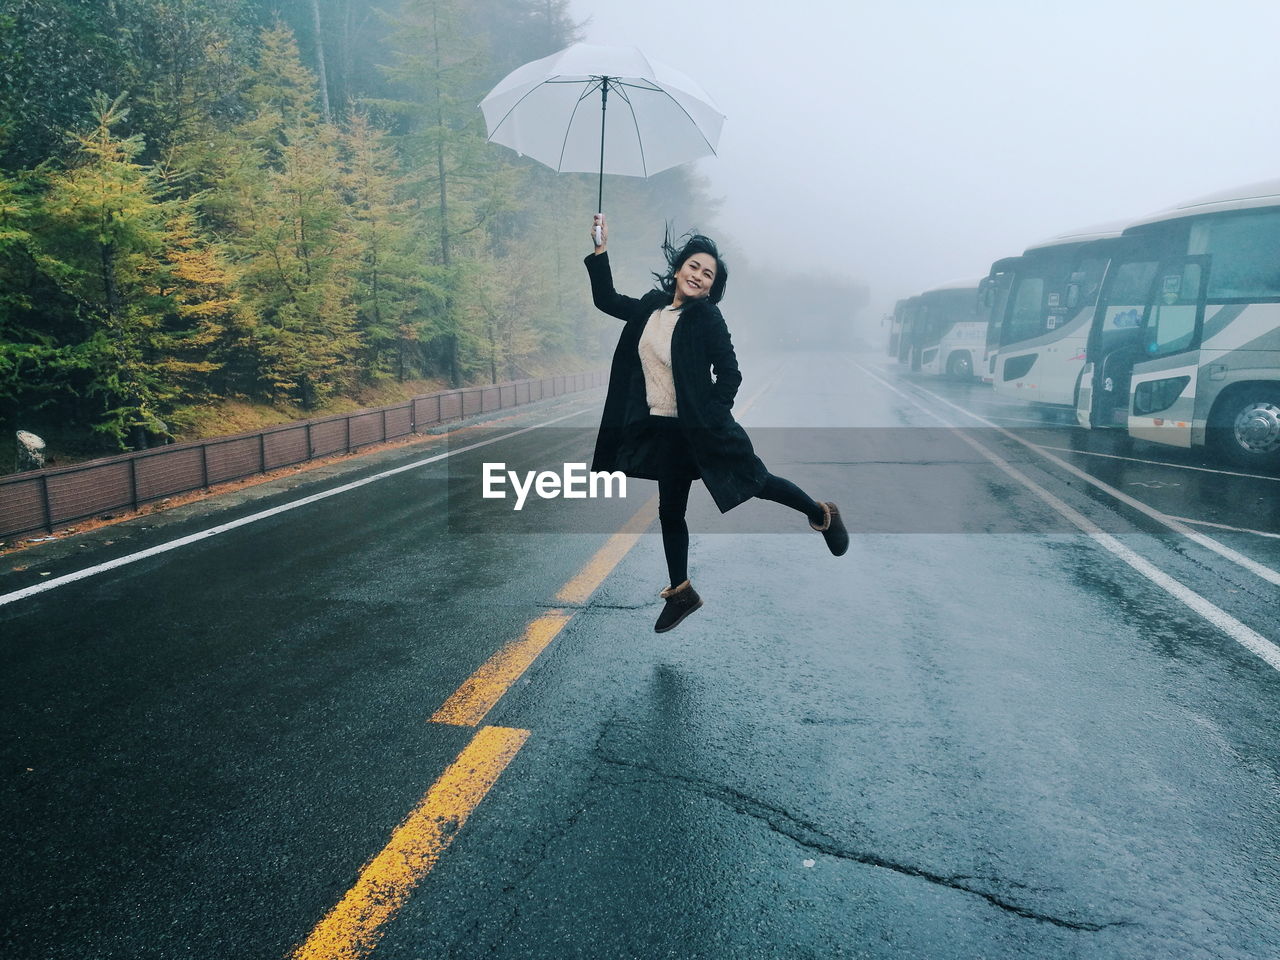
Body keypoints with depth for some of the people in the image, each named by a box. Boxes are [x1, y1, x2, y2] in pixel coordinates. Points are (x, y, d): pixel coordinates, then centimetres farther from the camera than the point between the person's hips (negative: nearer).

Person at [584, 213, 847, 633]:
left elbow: (730, 374, -11)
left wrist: (712, 413, -15)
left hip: (700, 426, -6)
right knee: (670, 512, 12)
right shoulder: (651, 307, 5)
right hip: (664, 430, 6)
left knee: (755, 480, 4)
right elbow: (606, 300, 15)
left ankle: (822, 514, 31)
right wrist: (600, 249, 11)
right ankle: (680, 591, 27)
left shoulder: (707, 319, -12)